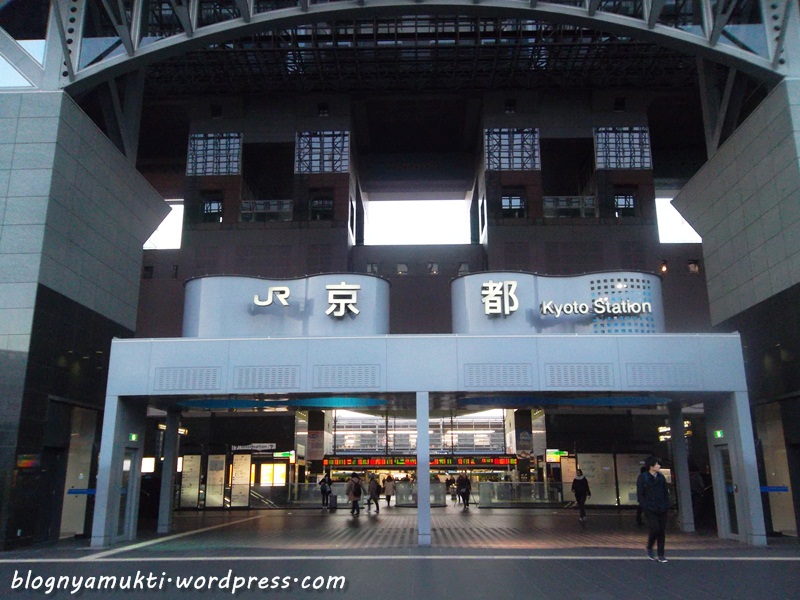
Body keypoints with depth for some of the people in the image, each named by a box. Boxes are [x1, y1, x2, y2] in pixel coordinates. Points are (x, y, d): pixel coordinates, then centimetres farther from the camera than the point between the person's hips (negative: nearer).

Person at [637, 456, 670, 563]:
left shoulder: (661, 477, 11)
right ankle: (649, 549, 9)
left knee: (662, 531, 4)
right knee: (655, 529, -15)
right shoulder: (642, 478, -5)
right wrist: (645, 507, -11)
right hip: (650, 510, -5)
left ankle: (661, 555, 13)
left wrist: (666, 505, 6)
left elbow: (666, 492, 16)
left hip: (662, 510, 5)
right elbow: (639, 494, -5)